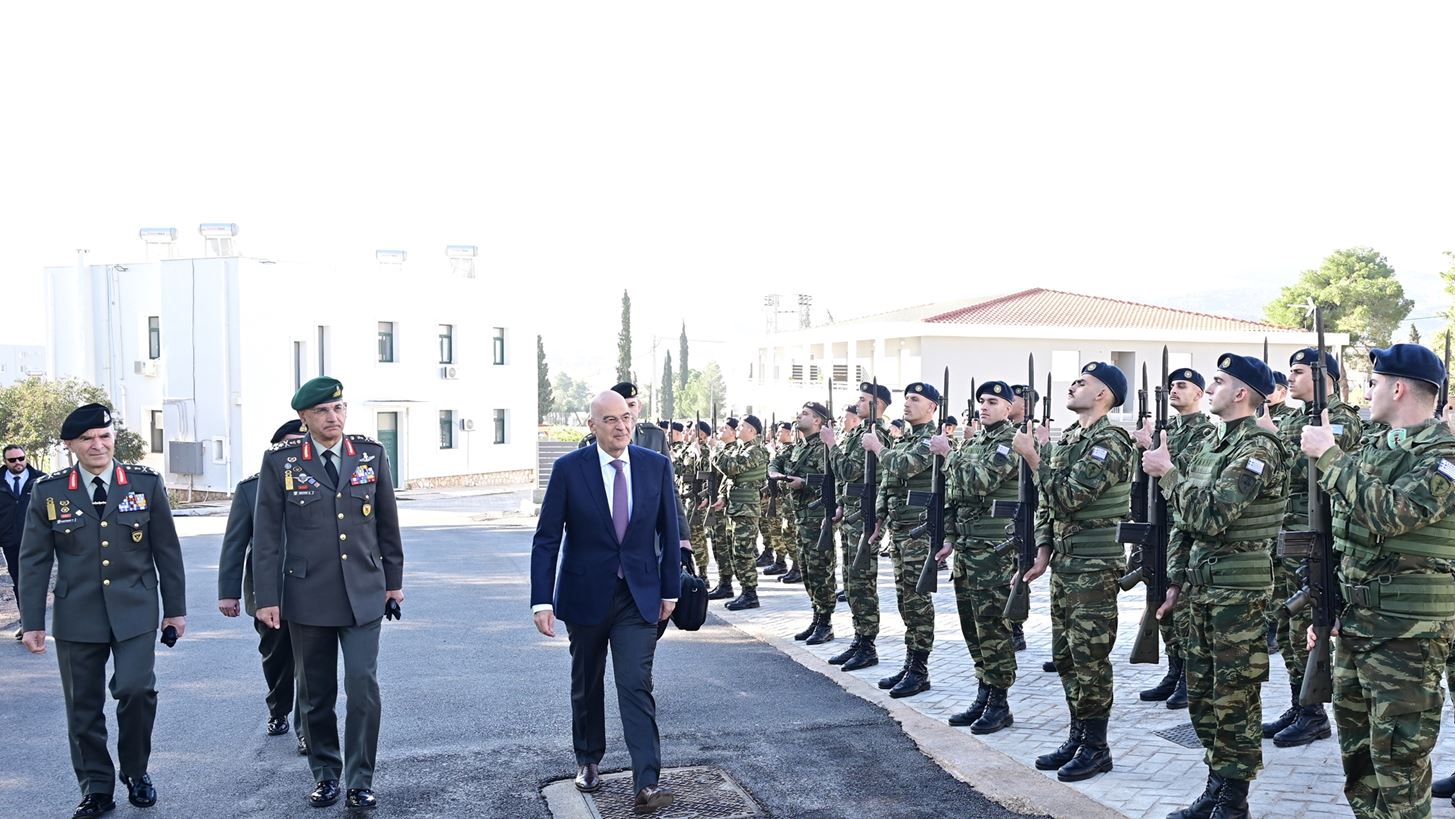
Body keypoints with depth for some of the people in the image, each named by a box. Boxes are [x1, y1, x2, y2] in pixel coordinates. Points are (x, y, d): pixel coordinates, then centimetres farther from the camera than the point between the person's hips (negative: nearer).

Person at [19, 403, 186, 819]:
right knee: (83, 706, 6)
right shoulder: (49, 492, 2)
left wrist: (176, 608, 5)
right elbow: (34, 561, 5)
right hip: (77, 616, 1)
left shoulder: (146, 483, 1)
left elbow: (167, 550, 5)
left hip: (135, 612, -1)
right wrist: (32, 622, 2)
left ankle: (136, 772, 12)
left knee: (137, 689, -12)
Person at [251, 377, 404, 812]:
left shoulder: (371, 454, 3)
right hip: (307, 597, 0)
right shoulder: (280, 461, -2)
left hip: (363, 594, 1)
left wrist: (394, 580, 12)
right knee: (317, 695, 10)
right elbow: (266, 535, -1)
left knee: (363, 687, -7)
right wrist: (266, 597, -4)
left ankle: (360, 781, 6)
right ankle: (325, 775, 27)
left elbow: (387, 522, 10)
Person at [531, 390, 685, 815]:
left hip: (639, 596, 0)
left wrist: (670, 589, 4)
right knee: (587, 684, 16)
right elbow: (546, 538, -8)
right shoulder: (569, 469, -9)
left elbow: (669, 532, 4)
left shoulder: (656, 466, -3)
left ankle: (647, 784, -8)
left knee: (636, 686, -9)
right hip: (585, 595, 0)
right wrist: (542, 600, -14)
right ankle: (587, 761, 37)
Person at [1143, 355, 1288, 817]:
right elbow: (1188, 522, 18)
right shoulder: (1215, 446, 14)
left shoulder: (1259, 447, -14)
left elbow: (1211, 514, -24)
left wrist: (1168, 472, -16)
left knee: (1234, 697, 1)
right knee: (1201, 693, 14)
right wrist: (1177, 580, 16)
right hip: (1203, 588, 9)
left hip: (1240, 590, -9)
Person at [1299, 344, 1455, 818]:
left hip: (1406, 633, -8)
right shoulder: (1376, 450, 13)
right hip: (1354, 622, 8)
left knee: (1398, 760, -1)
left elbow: (1390, 514, -29)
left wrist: (1330, 456, -22)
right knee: (1356, 746, 17)